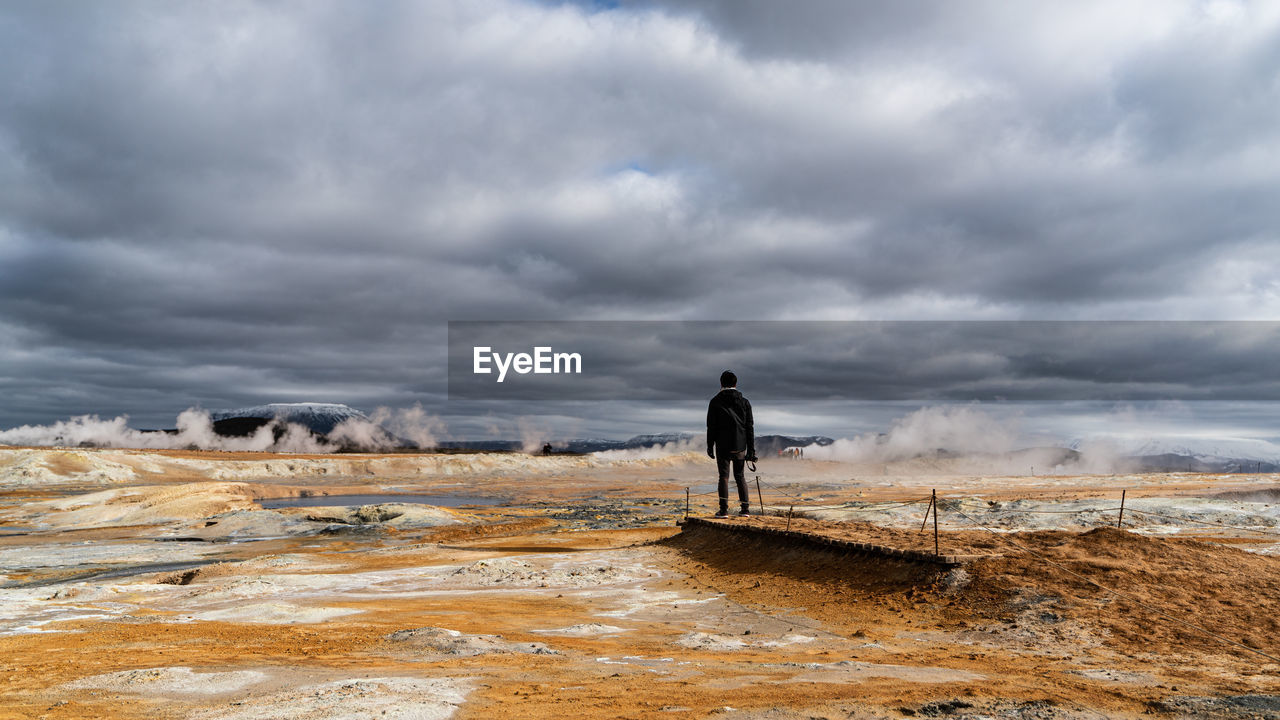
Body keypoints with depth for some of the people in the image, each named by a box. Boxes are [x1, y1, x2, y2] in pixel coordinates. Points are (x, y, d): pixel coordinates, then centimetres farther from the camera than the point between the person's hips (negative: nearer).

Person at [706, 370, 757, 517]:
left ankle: (724, 509, -3)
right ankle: (745, 508, 9)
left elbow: (711, 426, -4)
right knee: (740, 476, 11)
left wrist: (710, 445, 4)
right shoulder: (744, 402, 4)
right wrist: (751, 450, 6)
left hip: (722, 445, -2)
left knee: (724, 476, 2)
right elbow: (750, 427, 3)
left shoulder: (715, 402, -3)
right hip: (740, 446, 2)